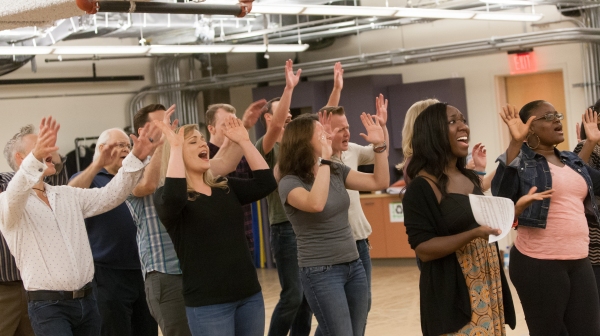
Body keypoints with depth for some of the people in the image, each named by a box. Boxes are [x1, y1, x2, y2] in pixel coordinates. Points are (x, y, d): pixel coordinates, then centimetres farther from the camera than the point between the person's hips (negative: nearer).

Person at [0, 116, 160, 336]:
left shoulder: (69, 196, 17)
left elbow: (110, 196, 10)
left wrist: (136, 157, -5)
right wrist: (35, 157, -46)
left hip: (87, 300, 6)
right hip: (48, 306, -6)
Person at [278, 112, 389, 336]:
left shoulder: (336, 171, 7)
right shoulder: (290, 182, -12)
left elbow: (379, 182, 6)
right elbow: (316, 204, -33)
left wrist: (379, 145, -4)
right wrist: (323, 159, -28)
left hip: (354, 265, 7)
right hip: (321, 272, -7)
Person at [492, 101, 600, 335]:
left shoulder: (572, 160, 15)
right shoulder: (520, 160, -6)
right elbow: (501, 193, -24)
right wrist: (515, 142, -29)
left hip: (580, 262, 6)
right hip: (539, 264, -6)